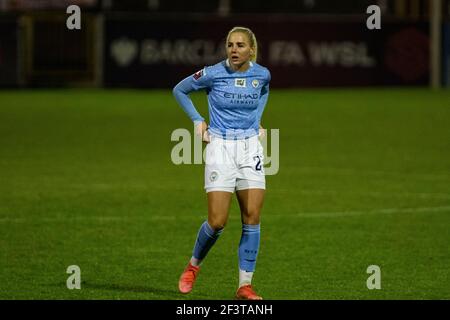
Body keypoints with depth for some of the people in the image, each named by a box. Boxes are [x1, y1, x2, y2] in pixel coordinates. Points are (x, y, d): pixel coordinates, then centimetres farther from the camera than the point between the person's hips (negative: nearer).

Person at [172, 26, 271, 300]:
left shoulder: (262, 74, 0)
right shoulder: (212, 74, -10)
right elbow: (180, 90, 7)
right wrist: (198, 120, 0)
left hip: (251, 148, 3)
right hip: (220, 147, -3)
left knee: (252, 218, -5)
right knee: (218, 222, -8)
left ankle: (245, 285, 1)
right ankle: (194, 265, 20)